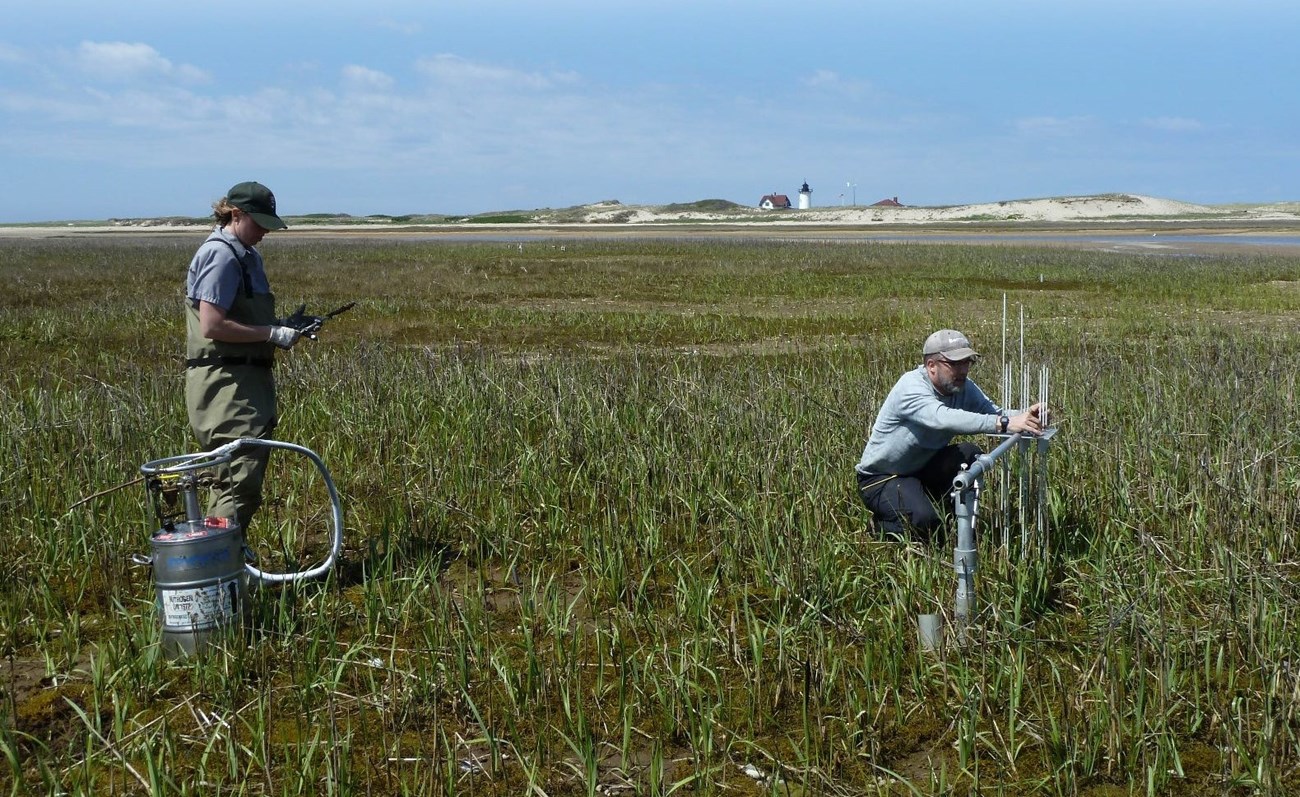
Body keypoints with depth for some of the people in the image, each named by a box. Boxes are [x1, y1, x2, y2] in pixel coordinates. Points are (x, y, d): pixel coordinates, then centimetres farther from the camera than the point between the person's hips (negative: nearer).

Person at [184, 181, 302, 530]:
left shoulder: (248, 255, 18)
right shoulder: (221, 255, -13)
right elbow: (212, 326, -20)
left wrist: (283, 328, 11)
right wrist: (272, 334, -15)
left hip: (247, 380, 10)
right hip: (225, 384, -10)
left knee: (234, 478, 12)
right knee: (241, 480, -14)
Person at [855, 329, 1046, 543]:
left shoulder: (963, 387, -4)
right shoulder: (911, 386, -28)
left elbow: (995, 412, -15)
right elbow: (944, 418, -46)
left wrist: (1025, 415, -39)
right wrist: (1004, 423, -54)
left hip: (924, 469, 7)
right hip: (881, 478, -7)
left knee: (971, 455, -19)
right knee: (925, 521, -31)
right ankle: (883, 525, 2)